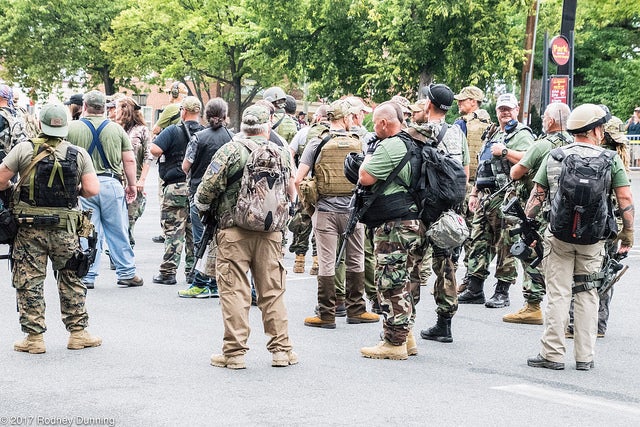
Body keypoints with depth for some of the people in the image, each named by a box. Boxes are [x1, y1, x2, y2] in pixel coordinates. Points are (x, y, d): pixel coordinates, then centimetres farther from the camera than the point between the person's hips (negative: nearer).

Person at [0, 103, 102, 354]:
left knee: (29, 282, 5)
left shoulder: (24, 149, -5)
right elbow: (92, 190, -7)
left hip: (30, 228, -1)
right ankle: (78, 333, 17)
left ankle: (34, 337, 6)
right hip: (65, 230, 1)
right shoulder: (79, 154, -1)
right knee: (71, 281, 13)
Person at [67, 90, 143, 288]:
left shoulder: (72, 128, -1)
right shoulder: (116, 129, 4)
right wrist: (132, 185, 13)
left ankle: (87, 277, 6)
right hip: (111, 183, 1)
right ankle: (126, 273, 13)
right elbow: (129, 160, 4)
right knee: (118, 232, 8)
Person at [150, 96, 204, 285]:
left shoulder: (173, 131, -8)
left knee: (173, 230, -2)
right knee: (195, 231, 10)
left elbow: (155, 149, -20)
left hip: (176, 186, -4)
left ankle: (168, 272, -2)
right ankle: (193, 272, 14)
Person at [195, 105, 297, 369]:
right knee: (273, 291, 10)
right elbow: (291, 195, 15)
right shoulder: (281, 154, 7)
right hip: (271, 232, 3)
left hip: (234, 231, -3)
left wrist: (201, 206, 12)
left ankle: (234, 352, 1)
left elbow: (207, 188, -7)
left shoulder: (230, 151, -5)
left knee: (235, 291, 1)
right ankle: (281, 350, 13)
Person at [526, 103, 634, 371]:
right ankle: (585, 357, 12)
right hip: (594, 239, 0)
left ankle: (552, 354, 4)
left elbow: (537, 196, 4)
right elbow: (625, 200, -3)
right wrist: (627, 236, 5)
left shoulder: (554, 158, 2)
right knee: (587, 294, 10)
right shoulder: (611, 160, -2)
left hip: (559, 236, 0)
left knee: (558, 294, 4)